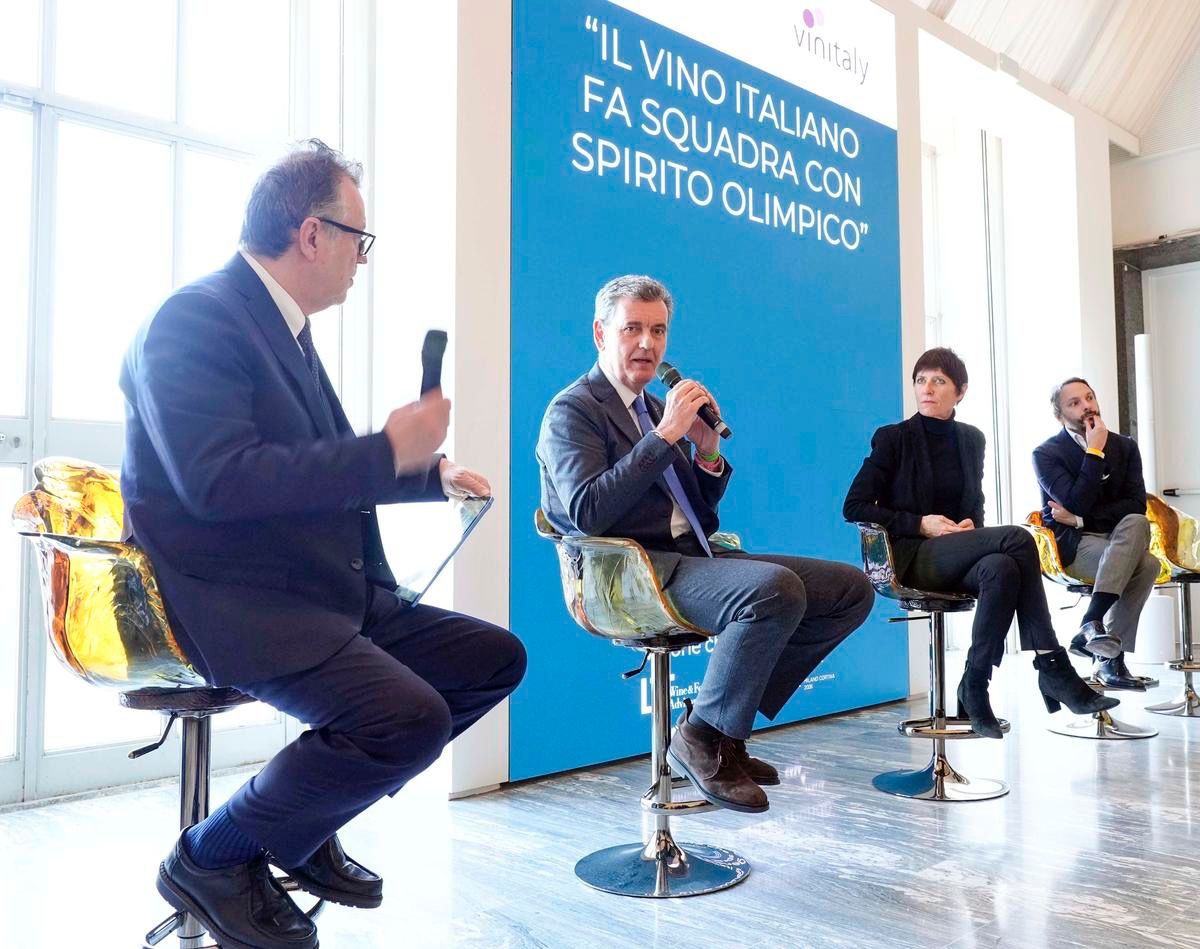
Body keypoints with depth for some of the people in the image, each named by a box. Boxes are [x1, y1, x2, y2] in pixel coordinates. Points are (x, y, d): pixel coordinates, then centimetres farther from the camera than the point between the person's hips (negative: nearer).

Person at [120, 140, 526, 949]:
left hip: (324, 592, 9)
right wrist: (390, 449, -23)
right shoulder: (194, 319, -13)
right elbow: (216, 480, -27)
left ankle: (306, 822, 15)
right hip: (233, 605, -9)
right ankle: (212, 856, 0)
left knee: (497, 657, 6)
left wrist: (433, 474, 19)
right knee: (410, 719, -29)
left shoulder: (284, 327, 14)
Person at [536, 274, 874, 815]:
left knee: (852, 589, -2)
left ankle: (727, 722, 3)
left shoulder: (656, 409, 21)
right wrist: (665, 435, -18)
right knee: (775, 588, -34)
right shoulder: (572, 411, -2)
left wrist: (707, 451, 2)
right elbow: (588, 512, -20)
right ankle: (703, 738, -11)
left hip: (693, 558, 8)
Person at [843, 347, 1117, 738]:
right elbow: (854, 507, -4)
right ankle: (1054, 670, -26)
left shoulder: (971, 439, 16)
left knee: (1001, 568, -35)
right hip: (912, 559, -5)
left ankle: (975, 688, -29)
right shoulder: (893, 438, 0)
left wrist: (972, 524, 0)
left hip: (958, 559, 5)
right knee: (1017, 538, -29)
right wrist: (920, 524, -13)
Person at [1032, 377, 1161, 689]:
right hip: (1071, 546, -4)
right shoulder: (1046, 453, -2)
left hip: (1119, 538, 4)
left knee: (1136, 522, -33)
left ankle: (1092, 627, -32)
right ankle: (1109, 654, -28)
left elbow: (1136, 505, -2)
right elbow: (1077, 503, -17)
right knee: (1146, 564, -30)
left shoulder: (1125, 446, 10)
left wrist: (1079, 519, -12)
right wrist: (1095, 452, -15)